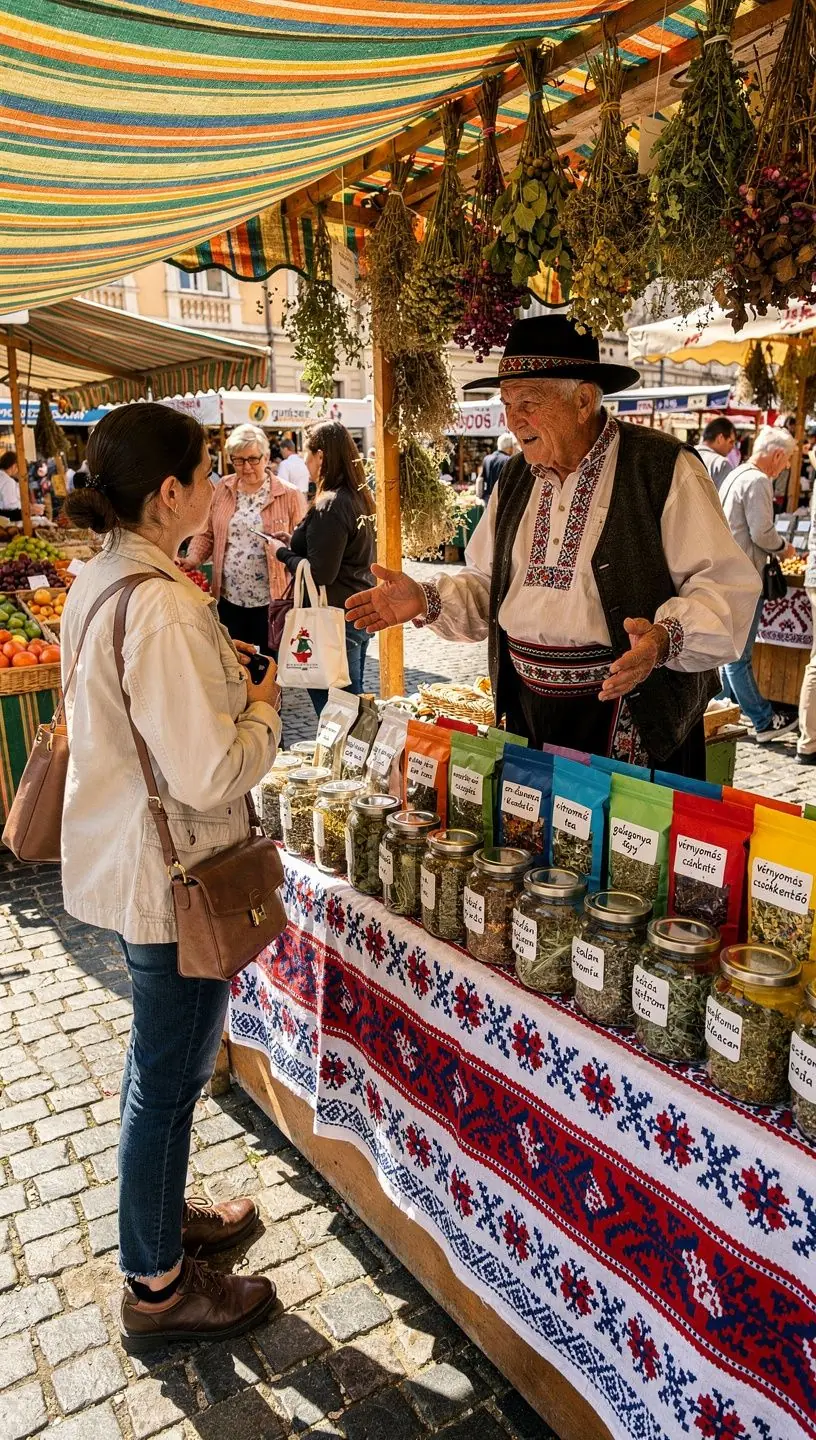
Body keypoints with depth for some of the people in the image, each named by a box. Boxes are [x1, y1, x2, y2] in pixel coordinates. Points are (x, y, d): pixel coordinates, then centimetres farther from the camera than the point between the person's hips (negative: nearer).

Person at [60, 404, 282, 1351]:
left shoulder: (101, 578, 5)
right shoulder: (162, 606, -26)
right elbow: (209, 772, -28)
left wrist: (227, 682, 9)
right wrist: (263, 710, -10)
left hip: (124, 858, 10)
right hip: (170, 876, -10)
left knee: (161, 1057, 26)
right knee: (170, 1074, 9)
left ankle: (158, 1213, 48)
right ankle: (157, 1289, 32)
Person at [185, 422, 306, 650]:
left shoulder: (289, 495, -3)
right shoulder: (222, 489, 8)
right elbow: (207, 534, 13)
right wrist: (192, 559, -3)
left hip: (271, 603, -3)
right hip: (228, 599, 4)